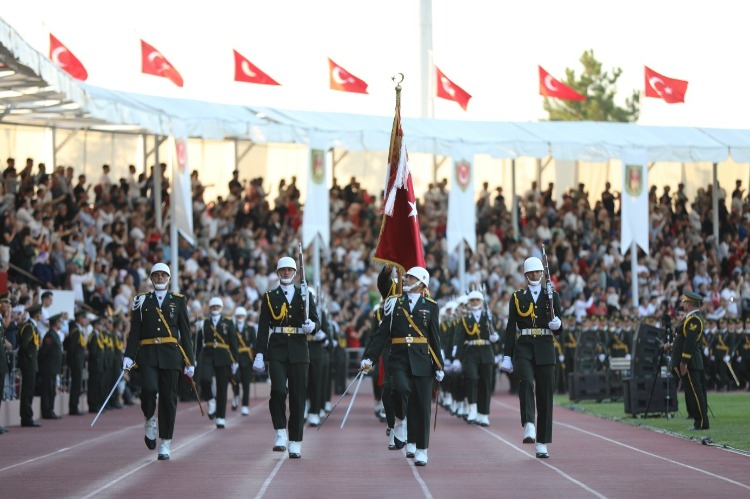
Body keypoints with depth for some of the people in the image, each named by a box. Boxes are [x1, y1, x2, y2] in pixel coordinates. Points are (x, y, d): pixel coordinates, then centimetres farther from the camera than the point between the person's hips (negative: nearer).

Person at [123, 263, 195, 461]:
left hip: (170, 355, 1)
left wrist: (189, 361, 4)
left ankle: (165, 445, 7)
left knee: (168, 398, -1)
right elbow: (134, 331, 5)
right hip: (147, 354, 0)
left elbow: (185, 332, 8)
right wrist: (129, 356, -6)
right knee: (149, 388, -23)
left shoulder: (178, 301, 10)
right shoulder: (142, 301, 10)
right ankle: (150, 420, 8)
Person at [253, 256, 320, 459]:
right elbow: (263, 327, 4)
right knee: (278, 390, -20)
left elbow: (316, 321, 7)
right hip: (277, 350, -1)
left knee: (298, 396, 0)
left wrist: (312, 326, -18)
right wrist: (259, 354, -4)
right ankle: (280, 433, -6)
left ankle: (295, 443, 5)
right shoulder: (269, 297, 8)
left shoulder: (304, 296, 11)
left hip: (298, 351, 1)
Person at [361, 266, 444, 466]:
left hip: (421, 360, 0)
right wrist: (369, 357, -5)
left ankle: (421, 450, 8)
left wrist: (439, 367, 3)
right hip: (399, 358, 0)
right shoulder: (394, 303, 8)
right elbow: (381, 333, 4)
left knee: (421, 406, -1)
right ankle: (399, 421, 3)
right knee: (401, 388, -28)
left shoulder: (431, 306, 6)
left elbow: (435, 338, 6)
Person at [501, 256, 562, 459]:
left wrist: (557, 324, -15)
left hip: (545, 350, 1)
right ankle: (529, 427, -38)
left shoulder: (552, 296, 10)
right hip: (524, 348, -1)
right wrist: (507, 356, 1)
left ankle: (542, 444, 4)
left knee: (545, 394, 0)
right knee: (526, 382, -29)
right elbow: (511, 328, 6)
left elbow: (559, 329, 9)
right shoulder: (517, 297, 8)